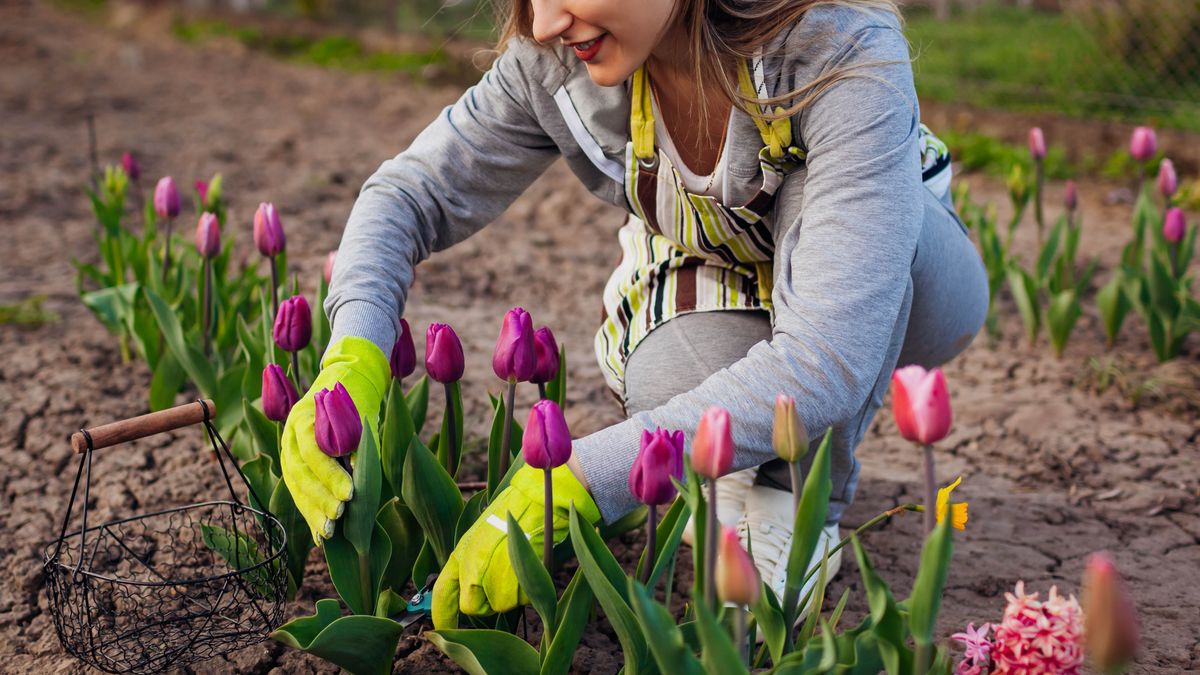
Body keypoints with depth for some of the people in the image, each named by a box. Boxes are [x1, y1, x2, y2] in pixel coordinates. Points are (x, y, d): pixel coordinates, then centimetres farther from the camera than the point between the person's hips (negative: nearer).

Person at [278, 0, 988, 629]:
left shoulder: (848, 57, -38)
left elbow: (830, 359, -45)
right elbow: (411, 192, -15)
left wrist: (571, 485, -49)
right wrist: (350, 365, -37)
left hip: (906, 285, -2)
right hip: (712, 289, 2)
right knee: (675, 381, -33)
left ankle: (799, 491, -13)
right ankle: (740, 475, 3)